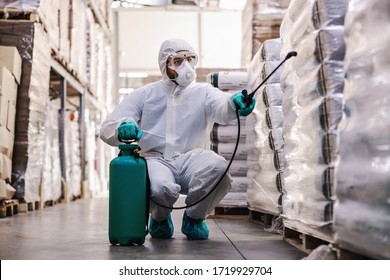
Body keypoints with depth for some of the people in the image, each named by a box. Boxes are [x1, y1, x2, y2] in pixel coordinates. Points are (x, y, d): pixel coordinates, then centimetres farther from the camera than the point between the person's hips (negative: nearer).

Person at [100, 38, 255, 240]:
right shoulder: (145, 94, 14)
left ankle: (194, 218, 0)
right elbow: (107, 129, 8)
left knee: (218, 167, -33)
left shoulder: (203, 92, 13)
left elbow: (221, 108, -12)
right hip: (155, 159, 0)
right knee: (161, 188, -36)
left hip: (190, 158, 1)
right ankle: (160, 218, 7)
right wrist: (122, 128, -18)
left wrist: (234, 103, -39)